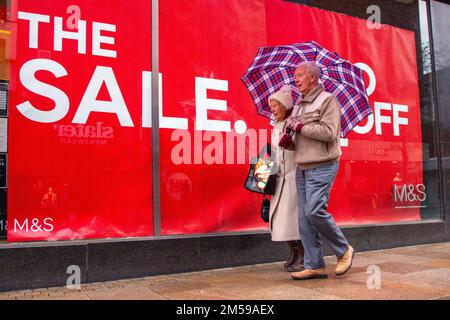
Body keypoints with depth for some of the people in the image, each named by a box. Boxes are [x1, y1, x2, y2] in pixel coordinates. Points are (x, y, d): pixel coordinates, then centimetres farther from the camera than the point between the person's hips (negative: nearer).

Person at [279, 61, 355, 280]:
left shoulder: (327, 100, -2)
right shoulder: (298, 106, 20)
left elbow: (329, 132, -17)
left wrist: (301, 127, -10)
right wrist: (287, 141, 0)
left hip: (322, 166, -8)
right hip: (302, 168, 8)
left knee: (315, 211, -15)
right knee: (305, 219, 4)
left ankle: (344, 250, 8)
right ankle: (314, 266, 10)